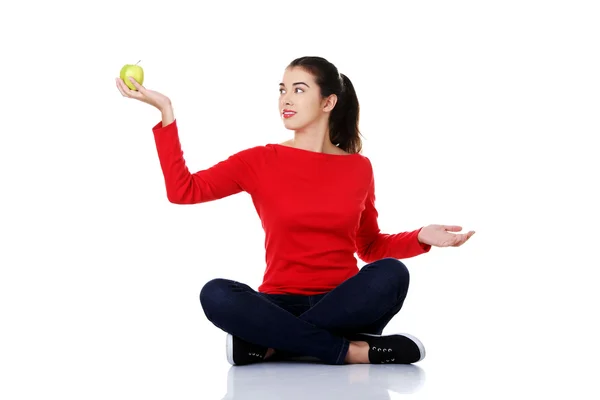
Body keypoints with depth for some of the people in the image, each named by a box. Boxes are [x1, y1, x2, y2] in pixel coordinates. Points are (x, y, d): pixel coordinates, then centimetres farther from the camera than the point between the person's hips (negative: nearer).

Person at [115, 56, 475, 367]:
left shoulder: (358, 167, 7)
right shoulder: (261, 161, 3)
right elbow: (183, 190, -7)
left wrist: (422, 237, -1)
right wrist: (166, 112, -11)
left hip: (344, 307, 1)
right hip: (282, 305, -1)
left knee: (392, 273, -30)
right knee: (217, 294, -31)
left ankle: (268, 345, -24)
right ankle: (350, 352, -27)